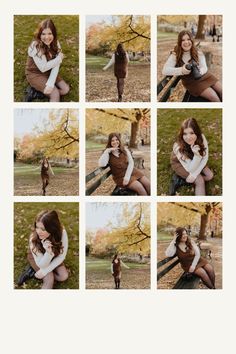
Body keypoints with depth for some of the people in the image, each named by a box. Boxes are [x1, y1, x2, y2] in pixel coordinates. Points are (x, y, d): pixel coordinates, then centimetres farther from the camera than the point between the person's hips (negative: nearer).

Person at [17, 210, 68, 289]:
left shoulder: (62, 233, -36)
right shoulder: (34, 238, -37)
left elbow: (61, 256, -21)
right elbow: (41, 265, -30)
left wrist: (45, 271, -25)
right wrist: (48, 252, -50)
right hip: (37, 258, -3)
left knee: (64, 276, -11)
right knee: (49, 279, -22)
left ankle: (35, 272, 2)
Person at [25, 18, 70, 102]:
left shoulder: (55, 43, -9)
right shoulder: (35, 46, -27)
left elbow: (56, 66, -17)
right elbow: (43, 68, -27)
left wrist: (51, 83, -30)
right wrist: (59, 58, -19)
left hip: (49, 72, 7)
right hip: (35, 74, -7)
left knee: (65, 89, -8)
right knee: (55, 94, -23)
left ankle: (37, 92, -5)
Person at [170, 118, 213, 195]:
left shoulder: (201, 138, -30)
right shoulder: (178, 147, -39)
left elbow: (205, 158, -16)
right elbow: (191, 169, -33)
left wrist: (195, 173, -25)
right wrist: (196, 155, -49)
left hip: (193, 161, 5)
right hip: (179, 163, -5)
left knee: (209, 175, -6)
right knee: (200, 181, -20)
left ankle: (184, 180, 1)